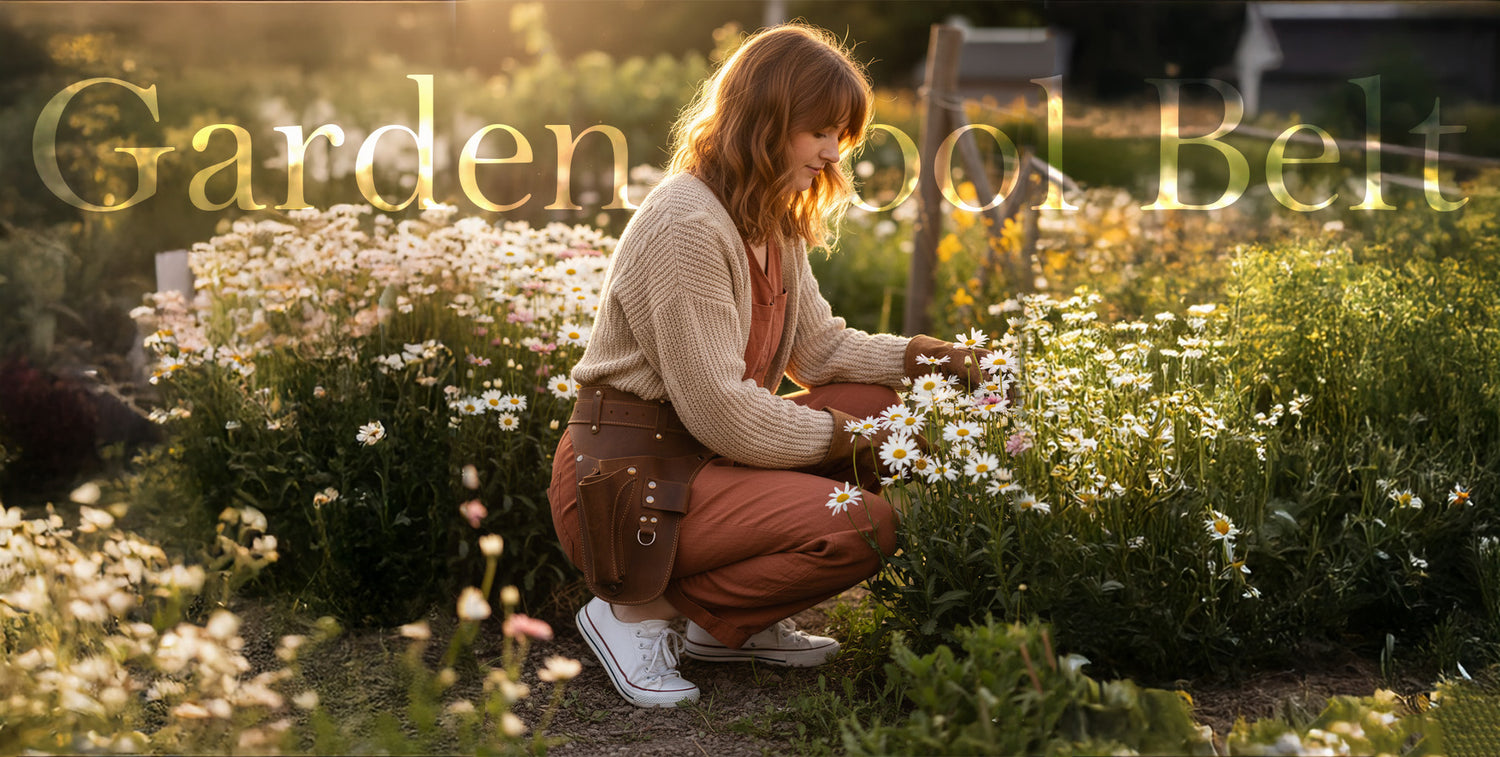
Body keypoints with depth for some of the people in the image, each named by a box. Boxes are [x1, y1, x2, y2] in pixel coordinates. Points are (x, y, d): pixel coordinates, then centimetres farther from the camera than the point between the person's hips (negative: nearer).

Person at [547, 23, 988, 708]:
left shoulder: (774, 225, 13)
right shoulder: (686, 226, -20)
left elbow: (819, 347, 15)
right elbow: (719, 412, -22)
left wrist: (914, 356, -1)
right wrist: (842, 438, -12)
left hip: (704, 455, 10)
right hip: (626, 481, -10)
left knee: (880, 404, 4)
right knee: (863, 526, -20)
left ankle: (733, 626, 8)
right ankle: (639, 611, -7)